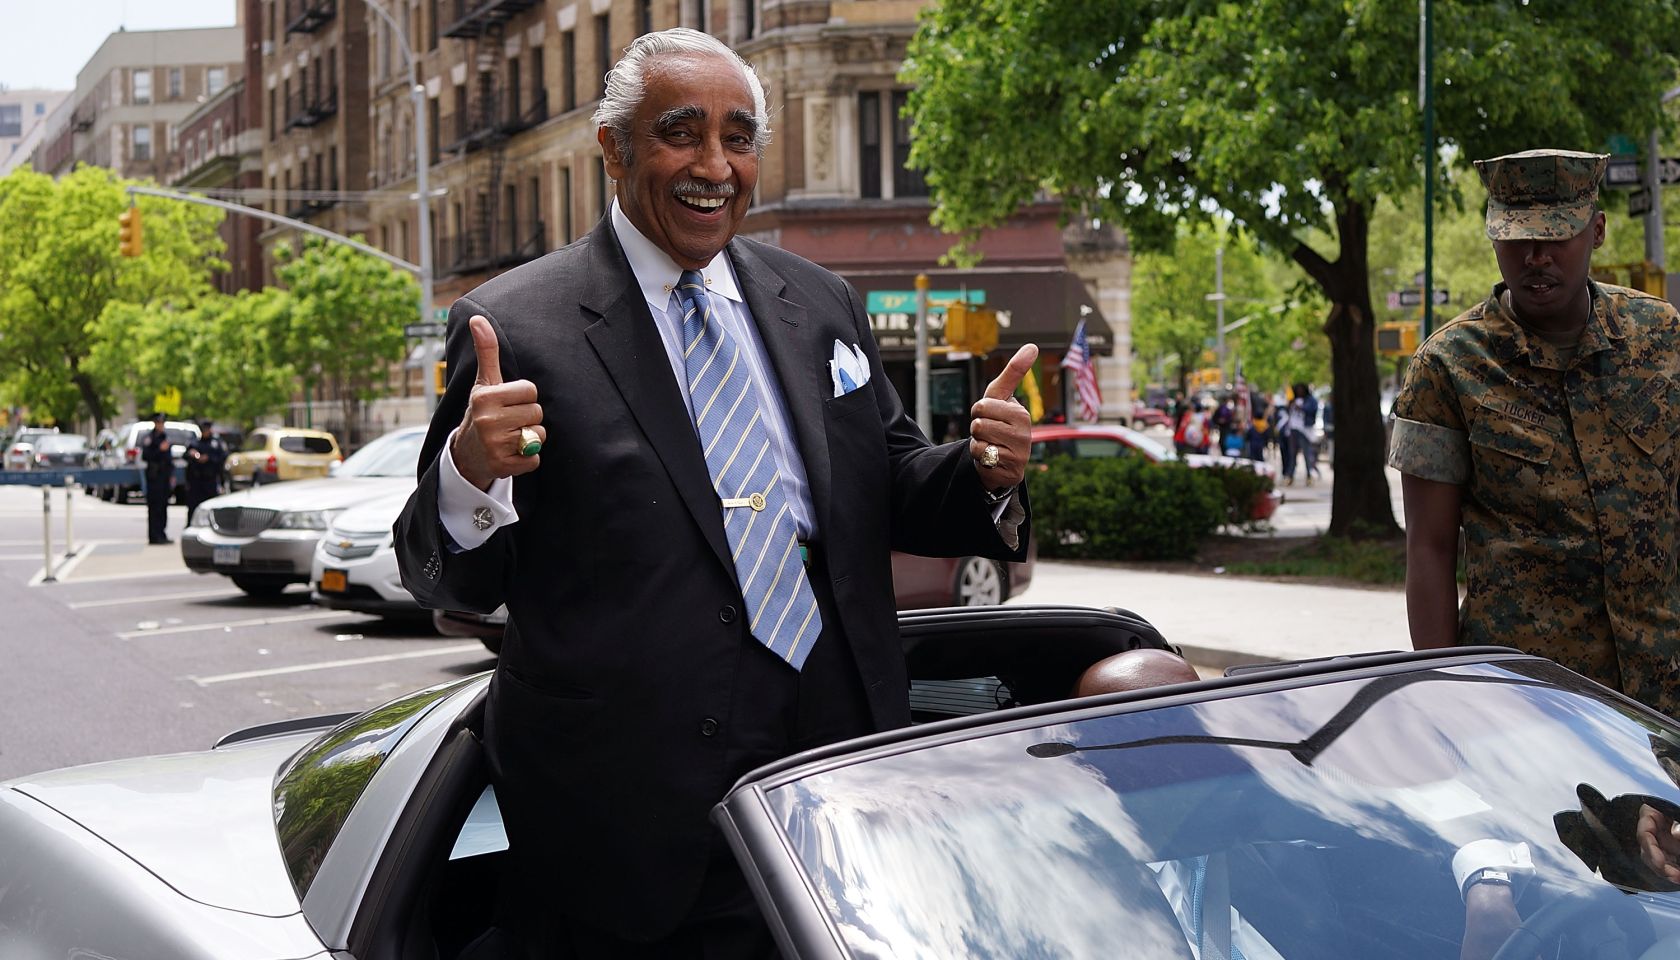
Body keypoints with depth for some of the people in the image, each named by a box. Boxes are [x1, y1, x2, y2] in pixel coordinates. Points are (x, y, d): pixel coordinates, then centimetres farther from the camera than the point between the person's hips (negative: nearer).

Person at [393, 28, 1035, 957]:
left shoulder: (821, 304, 11)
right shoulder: (516, 327, -6)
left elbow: (888, 491, 16)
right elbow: (446, 582, -6)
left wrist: (985, 476, -5)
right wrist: (471, 471, -27)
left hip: (846, 763, 5)